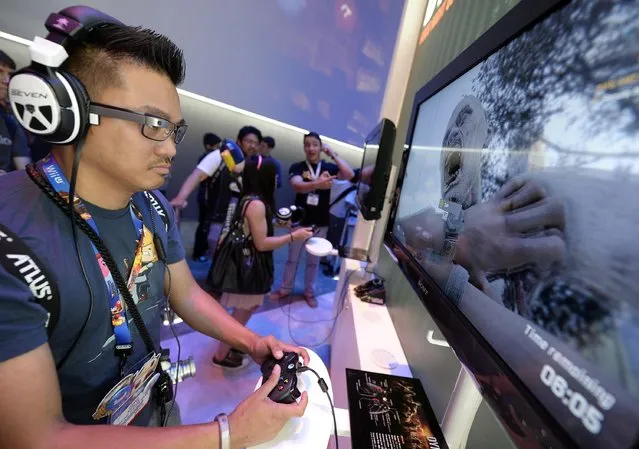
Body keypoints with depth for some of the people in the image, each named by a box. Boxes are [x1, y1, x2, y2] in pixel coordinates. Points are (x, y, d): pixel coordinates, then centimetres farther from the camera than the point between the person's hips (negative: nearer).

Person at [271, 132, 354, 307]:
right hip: (300, 220, -1)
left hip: (320, 223, 1)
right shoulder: (297, 167, -5)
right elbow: (297, 186, -26)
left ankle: (309, 292, 32)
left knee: (313, 260, 15)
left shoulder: (329, 167, 1)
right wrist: (317, 184, -45)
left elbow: (349, 174, -16)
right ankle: (285, 289, 33)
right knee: (292, 258, 14)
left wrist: (333, 154, -12)